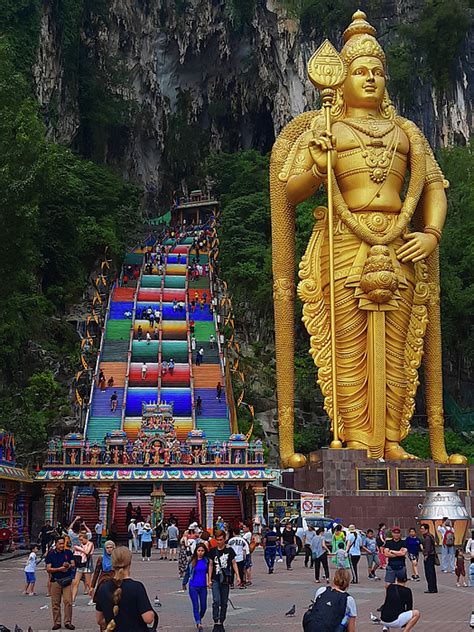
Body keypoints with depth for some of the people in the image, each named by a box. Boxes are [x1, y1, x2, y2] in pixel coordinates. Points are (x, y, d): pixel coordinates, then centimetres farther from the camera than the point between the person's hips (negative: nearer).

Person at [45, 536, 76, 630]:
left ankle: (68, 622, 0)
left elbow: (73, 565, 9)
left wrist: (69, 566, -13)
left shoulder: (68, 552, 8)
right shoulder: (51, 554, 2)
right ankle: (57, 622, 11)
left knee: (68, 601, -6)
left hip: (67, 580, 1)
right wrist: (59, 569, -13)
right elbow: (48, 569, -3)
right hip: (55, 581, -1)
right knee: (55, 603, 1)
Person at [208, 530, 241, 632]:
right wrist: (209, 579, 2)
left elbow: (234, 563, 6)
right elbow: (211, 565, 7)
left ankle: (221, 623, 17)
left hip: (225, 579, 1)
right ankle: (216, 623, -10)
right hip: (215, 579, 0)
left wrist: (237, 576, -3)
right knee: (216, 601, -14)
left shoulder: (229, 550, 1)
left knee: (224, 602, 6)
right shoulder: (213, 551, 4)